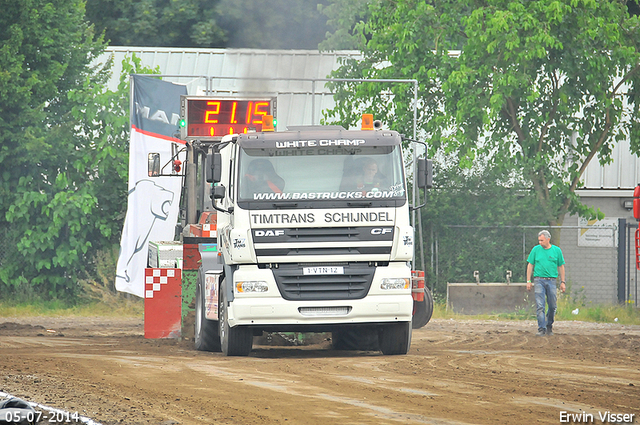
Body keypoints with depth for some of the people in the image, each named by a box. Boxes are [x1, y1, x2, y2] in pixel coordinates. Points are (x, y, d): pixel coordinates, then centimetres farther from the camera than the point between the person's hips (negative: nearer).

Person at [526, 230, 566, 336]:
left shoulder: (557, 250, 5)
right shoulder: (536, 250, 5)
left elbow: (561, 267, 11)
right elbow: (530, 265, 9)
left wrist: (562, 282, 8)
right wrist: (528, 281, 3)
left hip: (551, 281, 1)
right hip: (539, 280, -1)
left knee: (553, 306, 5)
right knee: (540, 306, -8)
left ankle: (549, 326, 25)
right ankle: (541, 329, -8)